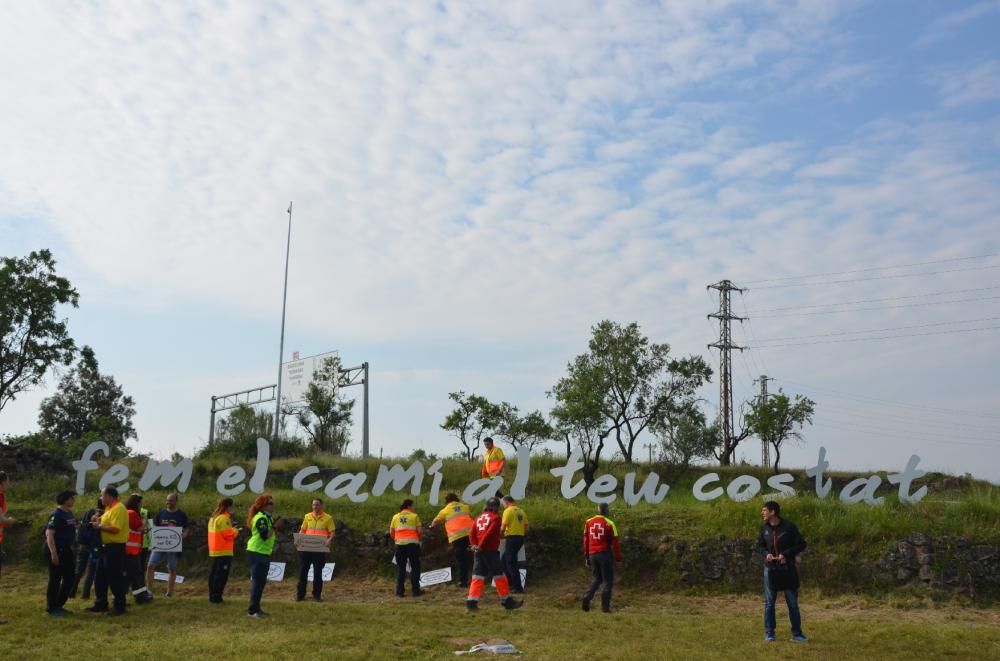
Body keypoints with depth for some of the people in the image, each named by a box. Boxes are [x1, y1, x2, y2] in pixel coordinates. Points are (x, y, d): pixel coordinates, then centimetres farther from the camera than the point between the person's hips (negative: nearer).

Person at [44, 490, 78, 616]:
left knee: (69, 578, 11)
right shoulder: (56, 514, -16)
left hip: (66, 549, 9)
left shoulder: (69, 513, 11)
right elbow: (49, 534, -22)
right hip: (55, 550, -9)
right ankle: (51, 608, 10)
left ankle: (58, 605, 23)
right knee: (55, 579, -1)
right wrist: (53, 553, -26)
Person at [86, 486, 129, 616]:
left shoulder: (118, 509, -17)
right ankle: (101, 604, 26)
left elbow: (115, 529, -25)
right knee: (100, 577, 16)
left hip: (115, 548, -10)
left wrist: (99, 526, -15)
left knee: (115, 578, -4)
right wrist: (99, 521, 1)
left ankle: (119, 607, 3)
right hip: (106, 546, 10)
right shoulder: (109, 508, 15)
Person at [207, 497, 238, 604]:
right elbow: (229, 535, -18)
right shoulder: (224, 518, -14)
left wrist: (231, 530, 13)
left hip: (214, 551, 10)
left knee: (214, 574, 13)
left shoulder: (213, 518, 16)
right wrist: (235, 531, 1)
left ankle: (212, 596, 17)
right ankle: (216, 597, -8)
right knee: (221, 575, -6)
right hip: (224, 552, -10)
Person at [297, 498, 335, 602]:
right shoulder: (307, 516, 8)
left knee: (318, 572, 3)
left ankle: (317, 594, 14)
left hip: (320, 549, -2)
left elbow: (332, 532, -2)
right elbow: (302, 530, 12)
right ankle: (300, 594, 12)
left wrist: (329, 541, -20)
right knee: (303, 570, 3)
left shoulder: (328, 518, 0)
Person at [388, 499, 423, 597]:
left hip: (400, 545, 3)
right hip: (412, 544, -3)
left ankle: (400, 591, 7)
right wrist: (418, 539, 17)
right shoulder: (414, 516, 2)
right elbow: (419, 531, -2)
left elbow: (391, 532, 10)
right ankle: (415, 590, 5)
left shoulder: (396, 517, 11)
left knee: (400, 568, 9)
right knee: (415, 567, 6)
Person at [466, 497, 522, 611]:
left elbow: (472, 534, 7)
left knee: (478, 576, 7)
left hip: (479, 552, 6)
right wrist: (480, 547, -12)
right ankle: (507, 602, 9)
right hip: (490, 551, -6)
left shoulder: (479, 517, 15)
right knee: (499, 576, 2)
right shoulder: (496, 517, -6)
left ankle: (471, 602, -1)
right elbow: (489, 534, -16)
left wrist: (475, 545, -2)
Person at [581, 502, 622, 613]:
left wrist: (586, 557, 14)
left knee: (597, 578, 19)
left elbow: (585, 541, 8)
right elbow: (615, 542, -8)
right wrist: (618, 557, 0)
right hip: (605, 554, -4)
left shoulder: (588, 522, 5)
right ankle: (605, 606, 2)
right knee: (608, 580, 7)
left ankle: (587, 596, -4)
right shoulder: (609, 524, -8)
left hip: (592, 554, 4)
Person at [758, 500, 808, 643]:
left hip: (787, 569, -3)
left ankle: (796, 633, 17)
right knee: (769, 603, 6)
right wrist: (766, 554, -10)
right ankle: (769, 633, 15)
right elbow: (760, 545, 12)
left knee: (793, 603, 6)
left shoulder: (789, 527, -10)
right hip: (770, 569, 3)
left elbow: (801, 544, -6)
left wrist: (786, 554, -17)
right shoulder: (764, 527, 2)